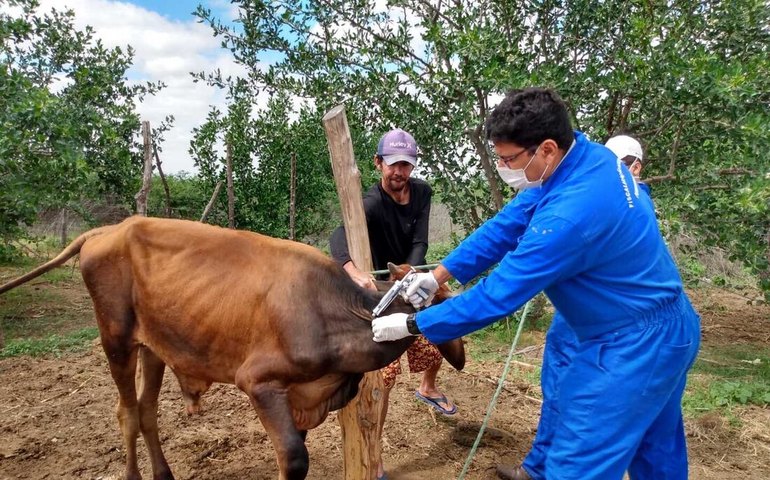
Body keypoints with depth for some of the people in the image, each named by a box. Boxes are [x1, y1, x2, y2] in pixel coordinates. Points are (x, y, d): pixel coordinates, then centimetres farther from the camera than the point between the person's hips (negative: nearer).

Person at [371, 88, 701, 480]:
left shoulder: (570, 213, -33)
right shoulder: (585, 156, -4)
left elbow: (499, 295, -26)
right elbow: (508, 224, 0)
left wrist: (411, 325, -15)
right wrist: (438, 275, -1)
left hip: (630, 347, -10)